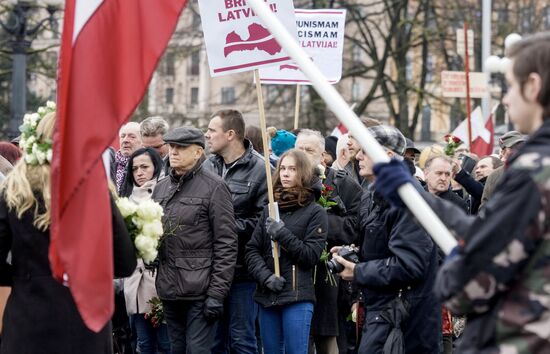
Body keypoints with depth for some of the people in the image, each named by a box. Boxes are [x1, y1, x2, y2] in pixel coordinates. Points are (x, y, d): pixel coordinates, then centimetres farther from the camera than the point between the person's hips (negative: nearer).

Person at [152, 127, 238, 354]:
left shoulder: (213, 187, -6)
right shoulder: (161, 188, 14)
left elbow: (226, 244, -9)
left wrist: (217, 293, -14)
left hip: (200, 292, -7)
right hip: (169, 291, 7)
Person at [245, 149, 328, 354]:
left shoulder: (315, 212, 1)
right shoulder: (270, 210, 13)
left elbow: (311, 255, -7)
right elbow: (252, 250, 7)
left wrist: (282, 235, -15)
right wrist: (266, 276, -10)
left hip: (297, 298, -5)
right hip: (267, 296, 5)